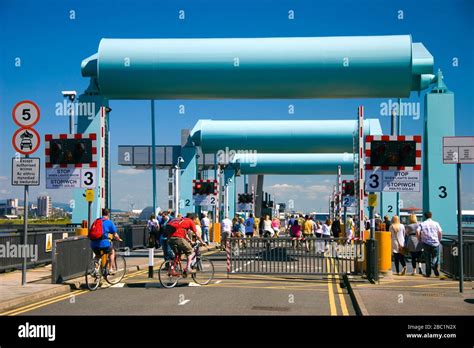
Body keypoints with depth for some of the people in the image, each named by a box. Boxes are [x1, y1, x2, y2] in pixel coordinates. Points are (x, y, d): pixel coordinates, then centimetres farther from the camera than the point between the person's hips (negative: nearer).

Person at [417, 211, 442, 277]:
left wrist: (420, 239, 5)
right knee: (434, 257, 8)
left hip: (426, 243, 1)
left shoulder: (422, 224, 4)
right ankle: (435, 267, -21)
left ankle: (428, 273, 8)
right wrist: (439, 240, 11)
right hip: (435, 243, 0)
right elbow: (440, 232, -3)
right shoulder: (436, 223, 5)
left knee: (427, 258, 8)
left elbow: (417, 231, -9)